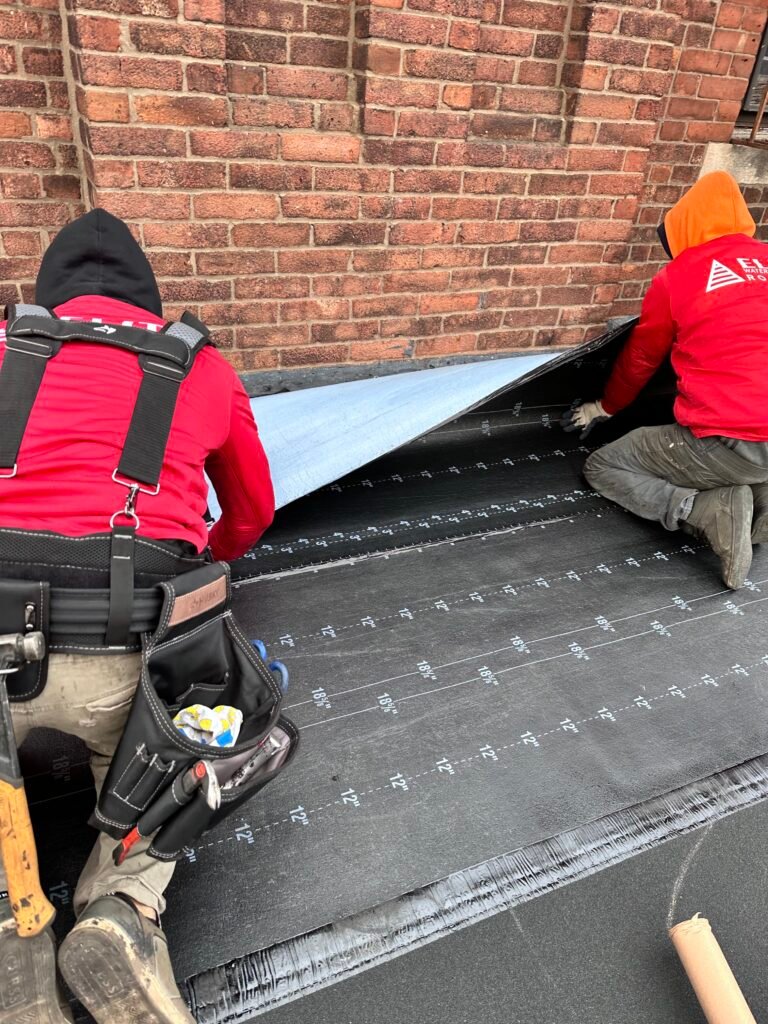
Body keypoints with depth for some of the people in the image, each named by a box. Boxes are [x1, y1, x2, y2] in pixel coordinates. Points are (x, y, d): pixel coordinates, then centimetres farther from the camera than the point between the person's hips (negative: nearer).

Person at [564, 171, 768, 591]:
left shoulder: (676, 276, 0)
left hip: (728, 443, -6)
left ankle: (711, 511, -8)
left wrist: (604, 408, 32)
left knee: (601, 467, 11)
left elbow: (640, 359, 13)